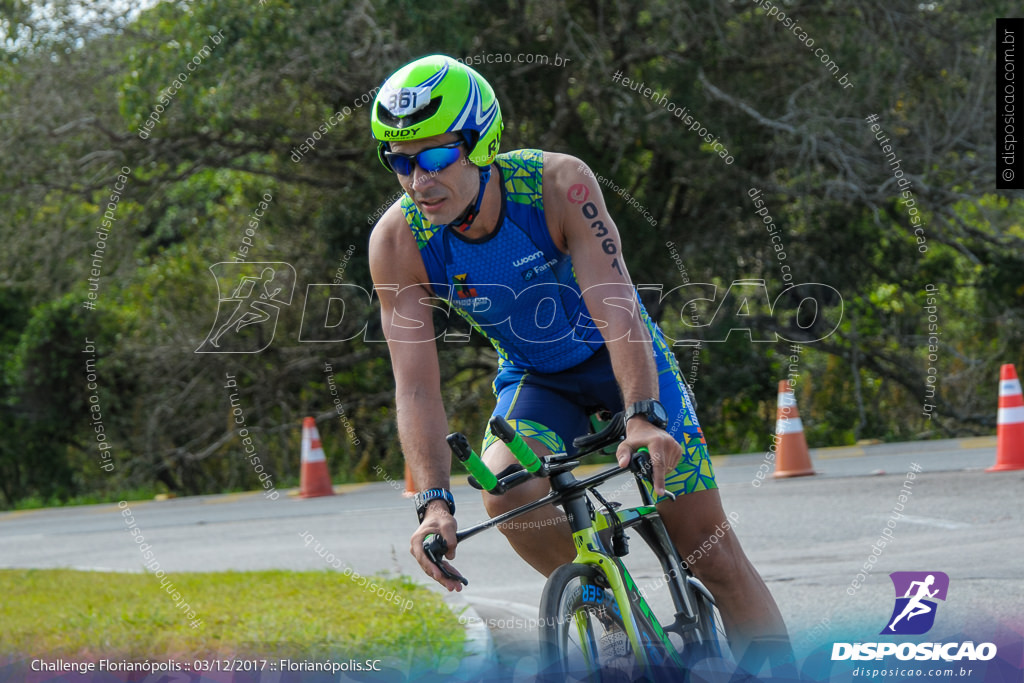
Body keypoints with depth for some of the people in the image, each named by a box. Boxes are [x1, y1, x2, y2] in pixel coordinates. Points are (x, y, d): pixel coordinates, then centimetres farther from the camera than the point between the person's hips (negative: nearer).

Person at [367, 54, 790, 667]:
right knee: (506, 491, -29)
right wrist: (434, 500, -40)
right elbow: (416, 387, -27)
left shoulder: (559, 183, -30)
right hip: (535, 380, 2)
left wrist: (645, 418, -53)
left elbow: (615, 307, -38)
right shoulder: (398, 242, -24)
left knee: (706, 541, -8)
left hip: (621, 359, -2)